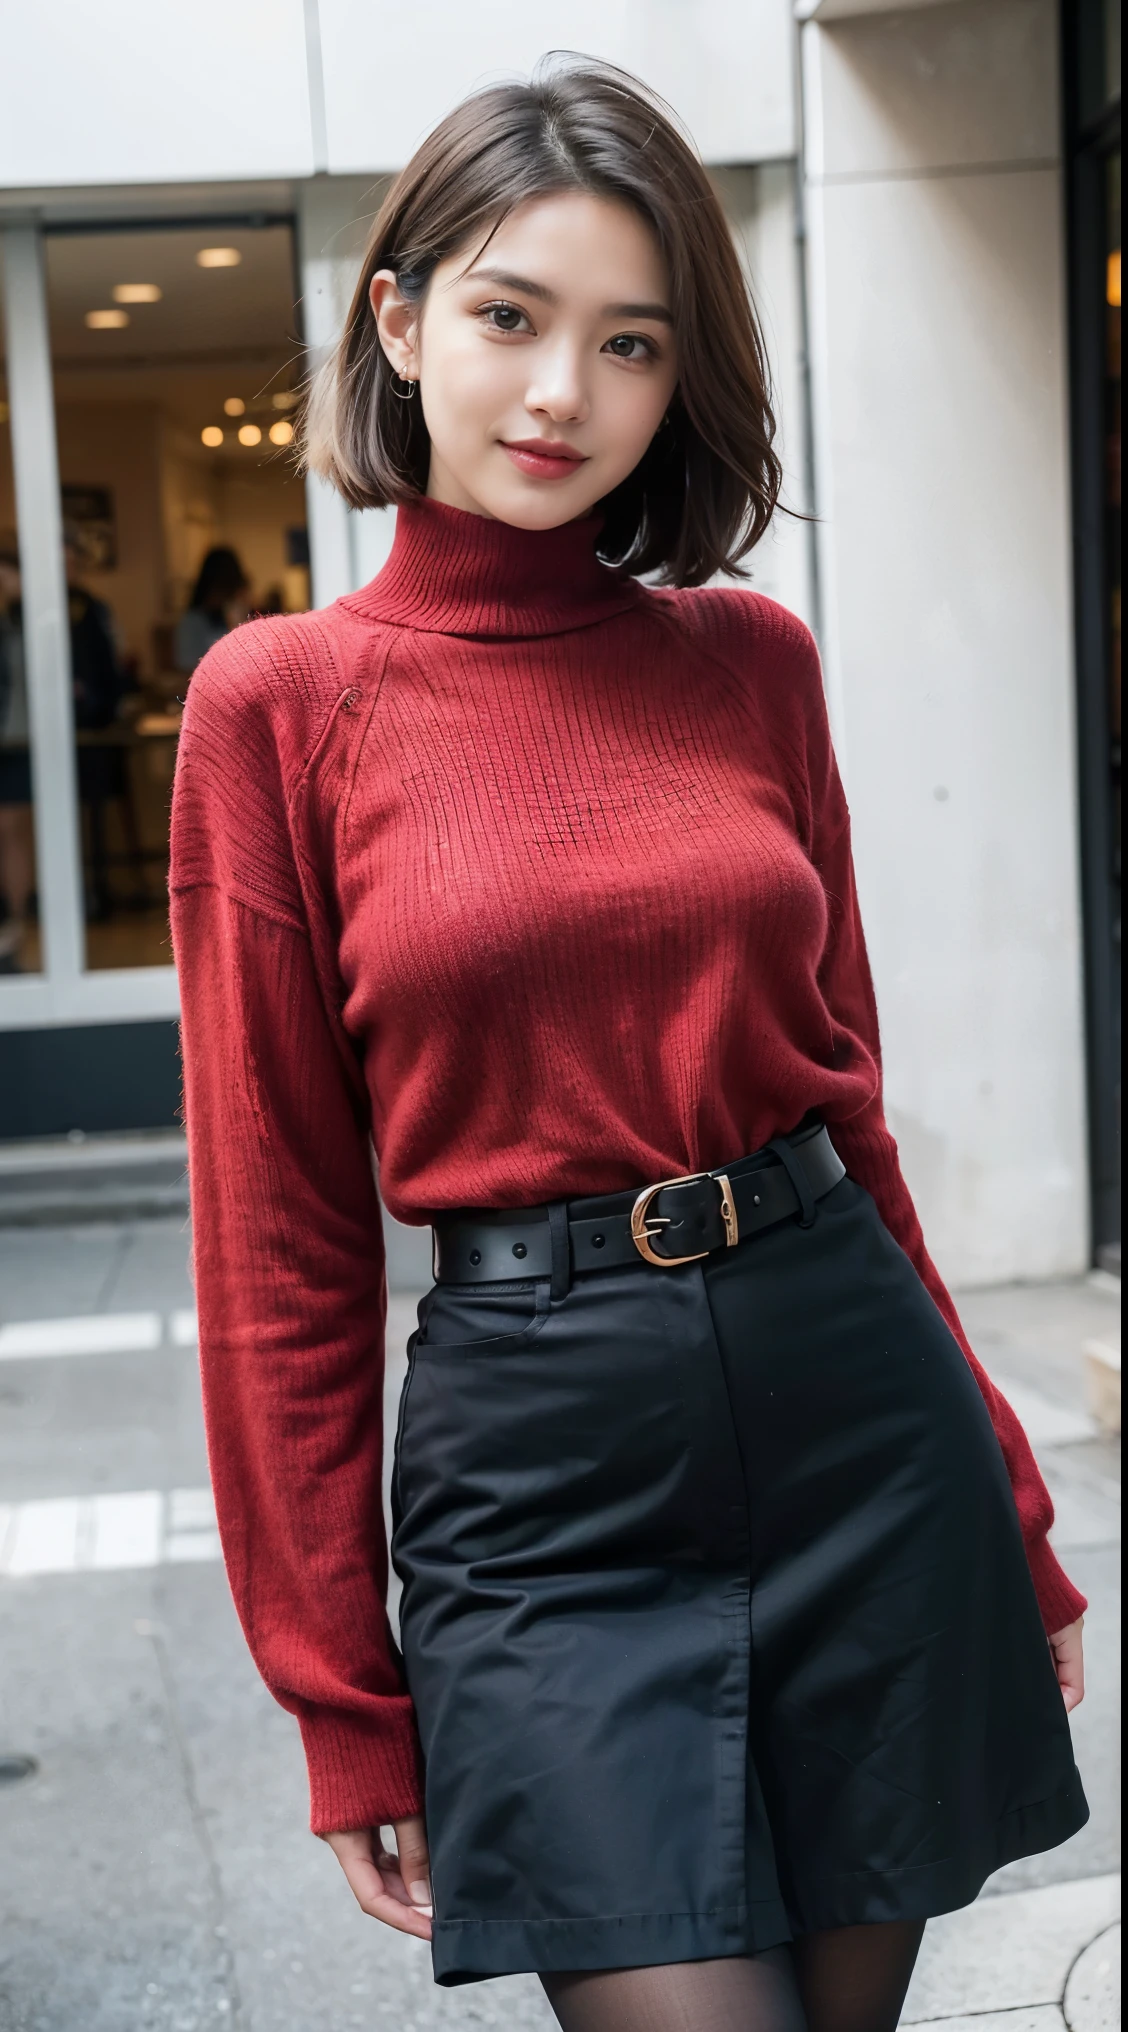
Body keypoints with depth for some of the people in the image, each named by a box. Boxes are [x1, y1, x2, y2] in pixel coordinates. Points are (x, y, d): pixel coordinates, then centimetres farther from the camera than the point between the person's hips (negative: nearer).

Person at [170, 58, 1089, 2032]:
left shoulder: (750, 660, 5)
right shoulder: (282, 703, -3)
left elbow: (843, 1089, 12)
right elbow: (279, 1235, -1)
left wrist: (1011, 1518, 14)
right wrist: (344, 1697, 1)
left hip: (860, 1399, 3)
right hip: (534, 1447, -3)